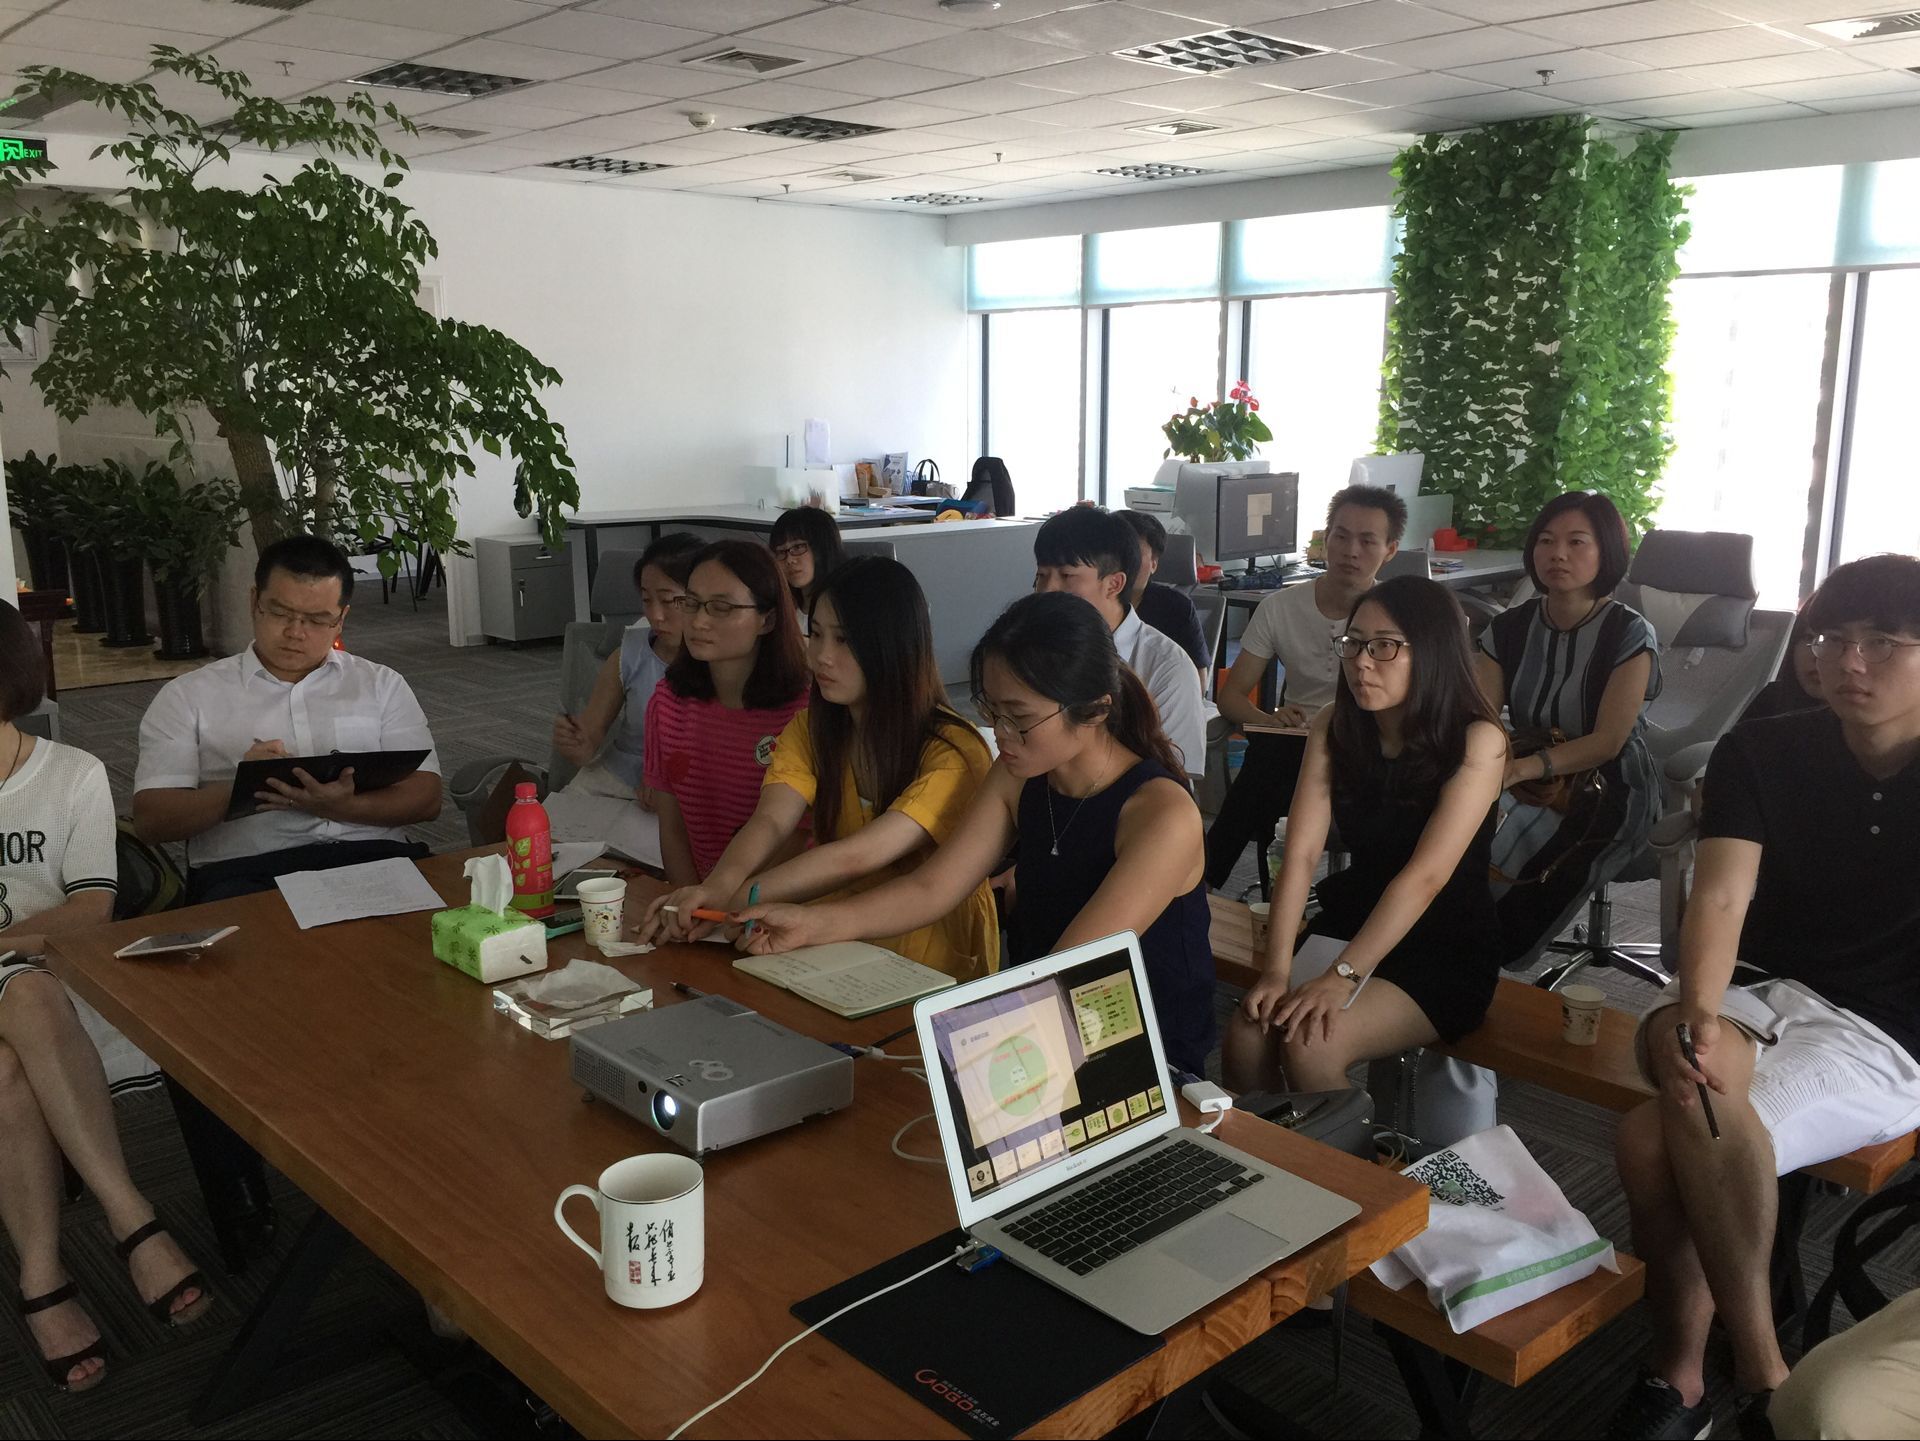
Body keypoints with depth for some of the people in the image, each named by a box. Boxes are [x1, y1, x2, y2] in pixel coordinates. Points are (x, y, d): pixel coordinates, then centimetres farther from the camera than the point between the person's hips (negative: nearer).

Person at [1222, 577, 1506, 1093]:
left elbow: (1426, 875, -23)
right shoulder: (1333, 728, -1)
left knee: (1311, 1045, -26)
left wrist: (1342, 977, -29)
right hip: (1347, 921, 4)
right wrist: (1277, 969, -20)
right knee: (1246, 1035, -20)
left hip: (1445, 952, -4)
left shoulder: (1477, 741, -15)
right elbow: (1300, 853, -9)